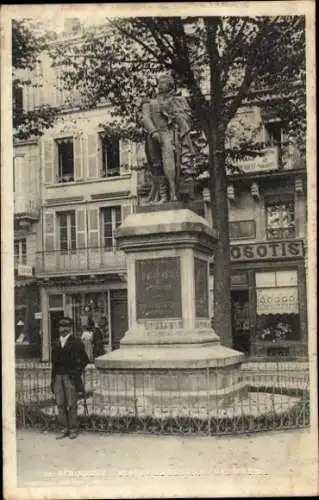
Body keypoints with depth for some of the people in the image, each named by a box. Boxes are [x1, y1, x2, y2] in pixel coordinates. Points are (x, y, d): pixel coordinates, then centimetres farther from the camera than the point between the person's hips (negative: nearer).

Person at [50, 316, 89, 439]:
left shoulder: (76, 342, -1)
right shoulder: (57, 343, 15)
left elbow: (84, 359, 0)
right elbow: (54, 361, 18)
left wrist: (77, 371, -7)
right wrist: (53, 377, 11)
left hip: (70, 377, -5)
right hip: (58, 376, 5)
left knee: (71, 404, -2)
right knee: (60, 404, 5)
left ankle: (73, 429, 7)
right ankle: (65, 429, 13)